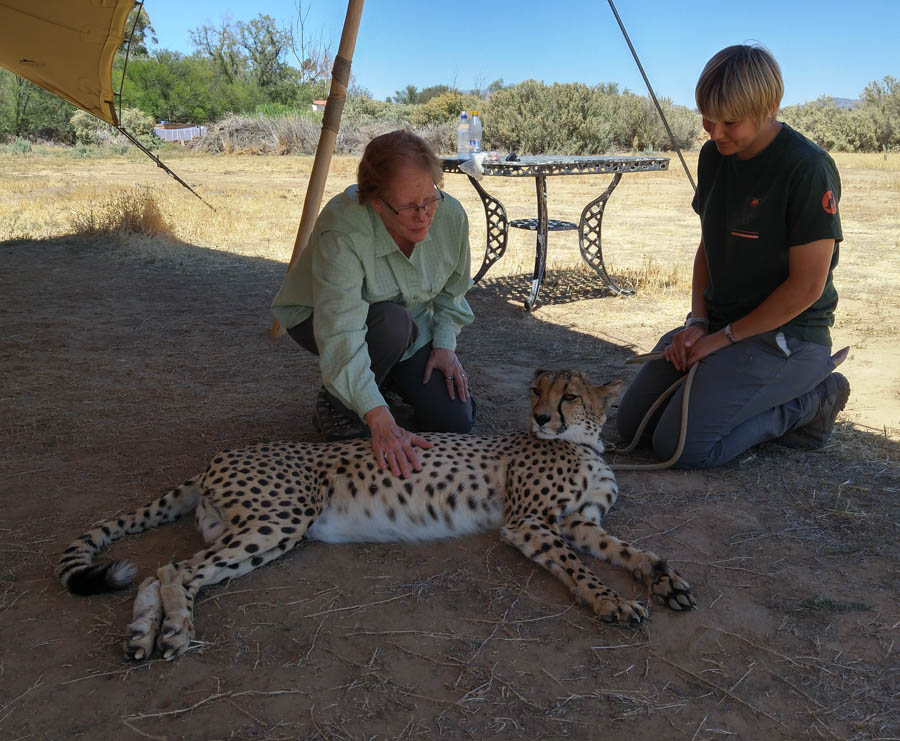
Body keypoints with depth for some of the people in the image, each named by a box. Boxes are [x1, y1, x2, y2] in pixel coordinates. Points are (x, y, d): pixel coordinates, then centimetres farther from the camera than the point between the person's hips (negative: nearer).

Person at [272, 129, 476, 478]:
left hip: (411, 326, 4)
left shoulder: (450, 214, -21)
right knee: (392, 323, -38)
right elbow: (341, 335, -46)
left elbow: (452, 290, 1)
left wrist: (445, 344, -11)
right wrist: (381, 422, -53)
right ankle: (337, 402, -9)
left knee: (456, 418, -12)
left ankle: (390, 380, 19)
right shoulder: (341, 231, -38)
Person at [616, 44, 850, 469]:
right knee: (632, 423, 3)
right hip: (719, 322, 8)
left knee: (680, 446, -19)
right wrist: (697, 322, -1)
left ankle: (808, 402, 1)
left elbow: (807, 286, -18)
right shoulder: (714, 156, 4)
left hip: (785, 334, -8)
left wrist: (723, 338, -14)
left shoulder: (808, 169, -19)